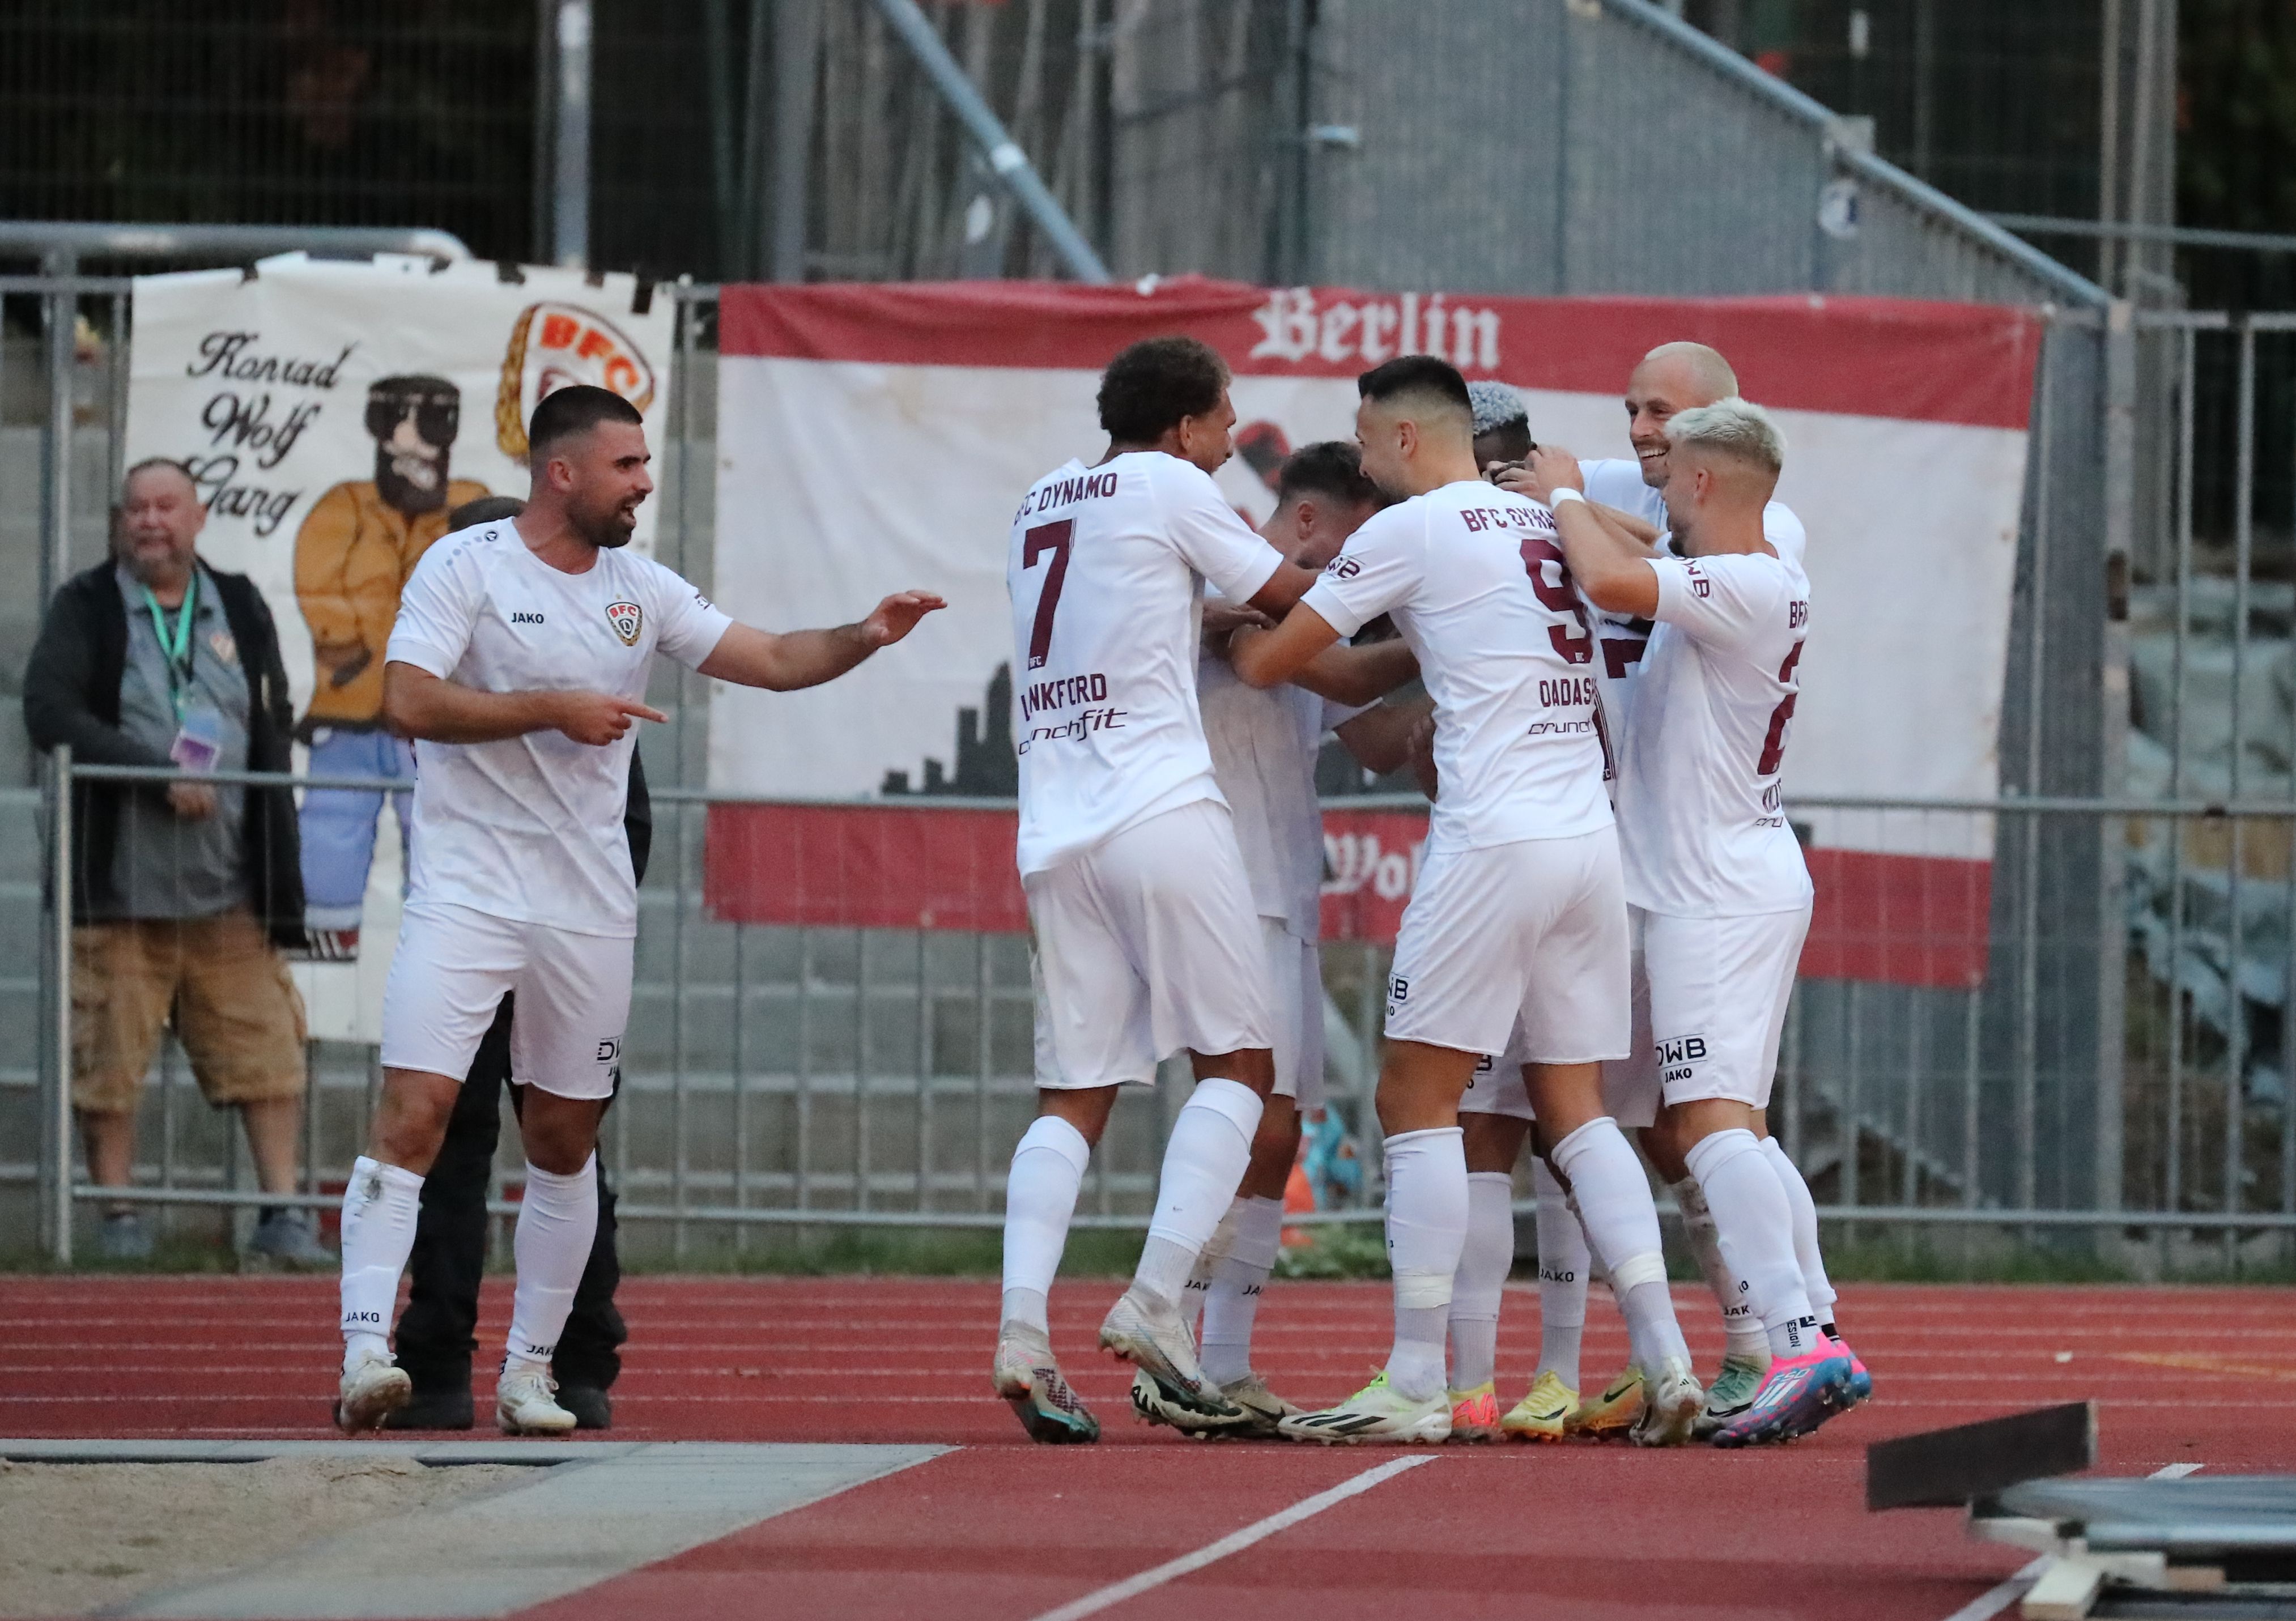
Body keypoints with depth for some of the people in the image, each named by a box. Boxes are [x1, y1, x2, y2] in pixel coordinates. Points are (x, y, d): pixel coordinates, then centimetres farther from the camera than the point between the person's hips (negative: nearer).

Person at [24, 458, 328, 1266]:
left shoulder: (241, 610, 13)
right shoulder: (86, 609, 1)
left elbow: (275, 724, 19)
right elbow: (48, 710, -13)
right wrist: (162, 775, -19)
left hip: (230, 890, 3)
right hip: (121, 887, -3)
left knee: (268, 1050, -1)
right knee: (109, 1061, -1)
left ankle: (281, 1213, 3)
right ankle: (120, 1221, 9)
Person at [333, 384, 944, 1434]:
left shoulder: (642, 590, 10)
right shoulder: (466, 566, -5)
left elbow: (773, 660, 11)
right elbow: (408, 701, -15)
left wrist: (866, 637, -7)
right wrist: (554, 710, -18)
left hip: (589, 905, 6)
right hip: (466, 892, -6)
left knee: (565, 1140, 9)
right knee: (414, 1112, -17)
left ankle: (529, 1373, 17)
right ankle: (366, 1353, -19)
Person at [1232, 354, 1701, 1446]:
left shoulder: (1411, 531, -3)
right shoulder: (1546, 523, 17)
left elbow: (1269, 661, 3)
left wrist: (1226, 627, 22)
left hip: (1495, 843, -7)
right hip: (1592, 840, 7)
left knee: (1417, 1100, -2)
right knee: (1575, 1110, 11)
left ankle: (1415, 1386, -6)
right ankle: (1665, 1363, 0)